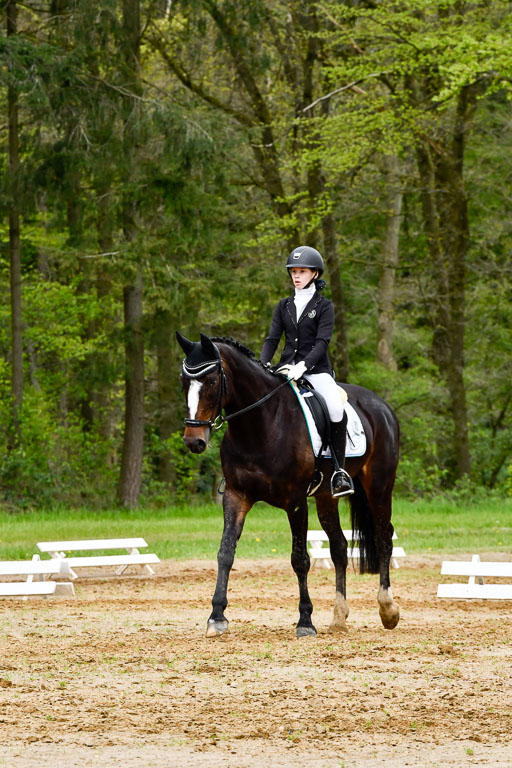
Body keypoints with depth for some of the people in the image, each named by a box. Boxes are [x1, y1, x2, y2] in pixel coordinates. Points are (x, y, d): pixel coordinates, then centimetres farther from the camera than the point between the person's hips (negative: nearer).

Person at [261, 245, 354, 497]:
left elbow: (322, 342, -10)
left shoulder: (324, 306, 1)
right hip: (287, 368, 5)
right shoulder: (284, 306, 14)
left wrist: (304, 365, -26)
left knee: (337, 410, -29)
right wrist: (263, 365, -11)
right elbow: (272, 339, 8)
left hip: (316, 370, -4)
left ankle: (339, 470, -20)